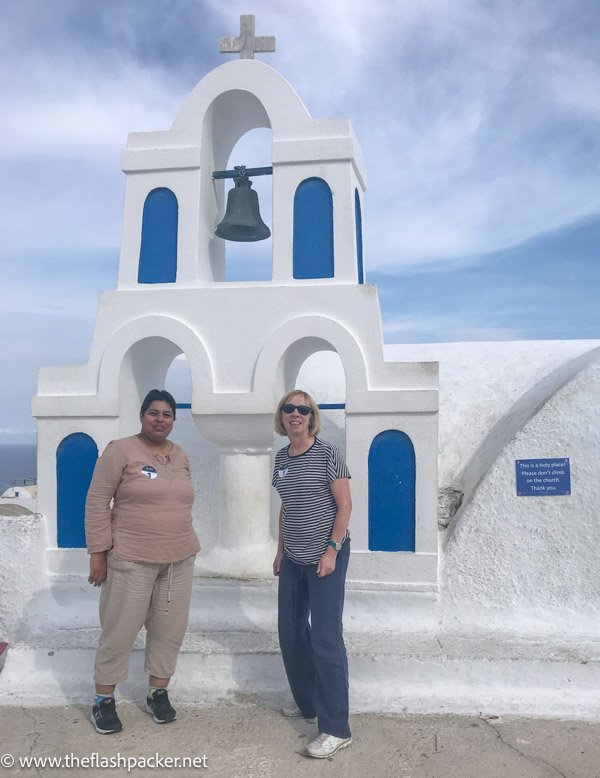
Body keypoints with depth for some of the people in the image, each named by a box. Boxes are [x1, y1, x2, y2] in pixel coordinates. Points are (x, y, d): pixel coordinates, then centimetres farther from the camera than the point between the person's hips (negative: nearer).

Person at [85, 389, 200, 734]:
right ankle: (103, 700, 22)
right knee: (119, 631, 4)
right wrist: (98, 552, -11)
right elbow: (97, 502, -9)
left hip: (179, 559, 5)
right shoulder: (121, 450, -9)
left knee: (170, 630, 11)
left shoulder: (181, 456, 9)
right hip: (131, 559, -5)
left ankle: (158, 693, 28)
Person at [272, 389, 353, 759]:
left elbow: (345, 504, -11)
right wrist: (281, 550, 15)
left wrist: (332, 550, -16)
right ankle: (307, 703, 32)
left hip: (325, 557, -7)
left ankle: (336, 729, 2)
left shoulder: (328, 454, -10)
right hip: (293, 559, 7)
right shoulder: (282, 458, 8)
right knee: (291, 631, 14)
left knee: (325, 638, -7)